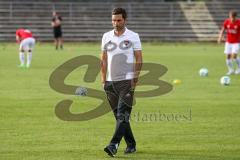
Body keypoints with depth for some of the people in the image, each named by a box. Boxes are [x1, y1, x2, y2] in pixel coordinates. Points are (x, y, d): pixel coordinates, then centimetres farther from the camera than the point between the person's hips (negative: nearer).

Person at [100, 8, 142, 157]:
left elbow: (139, 59, -1)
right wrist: (104, 80, 8)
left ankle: (114, 146, -22)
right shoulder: (106, 37, 11)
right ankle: (131, 145, 18)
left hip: (127, 80, -5)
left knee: (122, 115, -14)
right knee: (119, 116, 8)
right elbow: (104, 59, 15)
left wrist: (135, 79, -9)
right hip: (111, 82, 5)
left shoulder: (133, 37, 0)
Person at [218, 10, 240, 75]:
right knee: (228, 56, 1)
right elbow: (222, 30, 3)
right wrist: (220, 37, -11)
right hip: (228, 42, 3)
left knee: (234, 56, -16)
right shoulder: (226, 22, -6)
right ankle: (231, 70, 19)